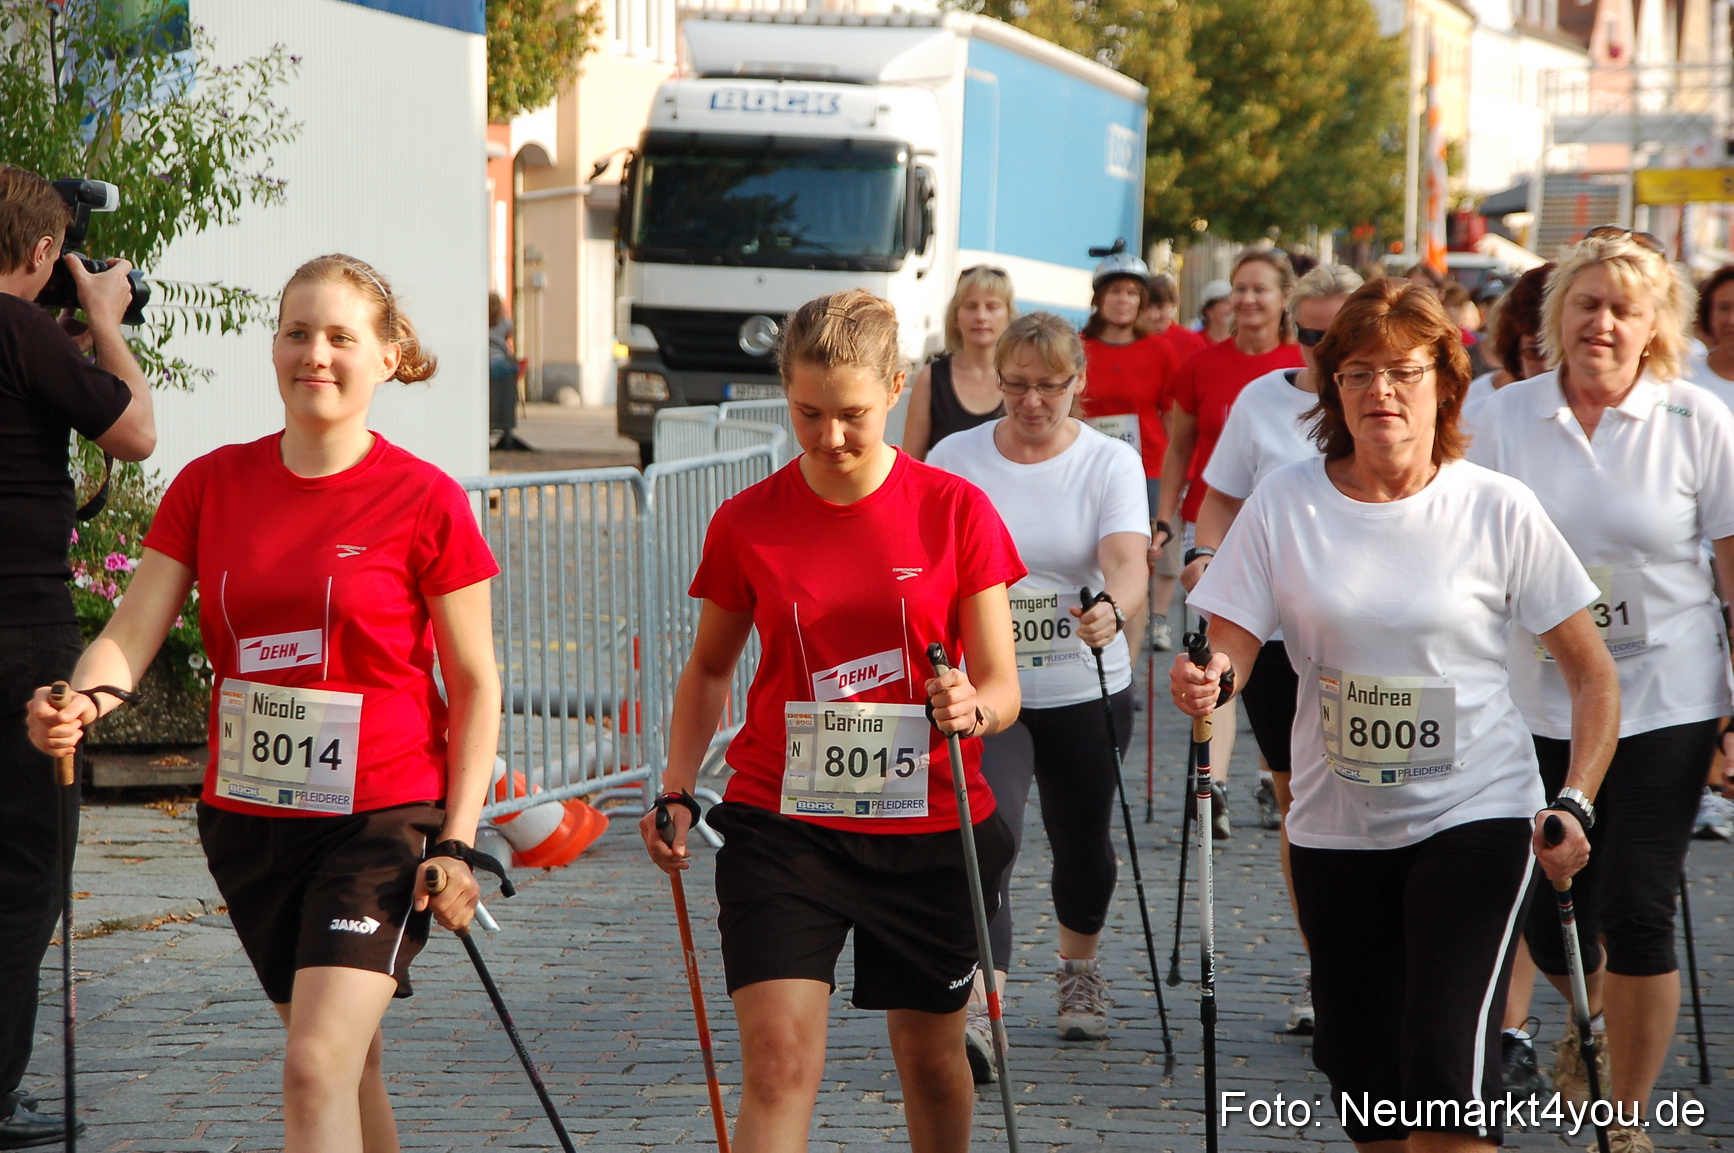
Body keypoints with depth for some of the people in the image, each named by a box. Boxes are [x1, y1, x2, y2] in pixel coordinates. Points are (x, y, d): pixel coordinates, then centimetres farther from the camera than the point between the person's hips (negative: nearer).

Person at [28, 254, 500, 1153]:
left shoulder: (424, 502, -8)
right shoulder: (211, 485, 3)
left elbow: (475, 685, -3)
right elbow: (134, 630, -4)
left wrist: (457, 843, -10)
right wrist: (85, 700, -27)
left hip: (382, 817, -5)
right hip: (247, 817, 5)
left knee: (315, 1070, -17)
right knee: (347, 1054, 18)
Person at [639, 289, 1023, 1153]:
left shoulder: (956, 512, -5)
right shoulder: (746, 523, -2)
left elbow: (1002, 686, -4)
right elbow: (709, 668, 12)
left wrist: (974, 710, -27)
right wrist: (675, 794, -1)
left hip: (928, 830, 0)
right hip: (781, 824, 0)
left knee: (931, 1057, 14)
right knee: (778, 1062, -13)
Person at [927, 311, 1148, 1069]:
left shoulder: (1111, 463, -6)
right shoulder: (955, 459, -2)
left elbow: (1127, 562, -23)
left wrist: (1112, 610, -44)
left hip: (1085, 693, 1)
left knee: (1082, 844, 17)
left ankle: (1079, 969, 45)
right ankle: (977, 1015, -26)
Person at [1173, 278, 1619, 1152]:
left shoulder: (1498, 510, -7)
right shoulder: (1284, 504, -3)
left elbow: (1592, 671, -1)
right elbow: (1232, 647, -5)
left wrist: (1574, 803, -13)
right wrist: (1205, 682, -28)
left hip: (1475, 816, -3)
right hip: (1336, 826, 3)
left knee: (1446, 1071, -19)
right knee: (1359, 1074, 10)